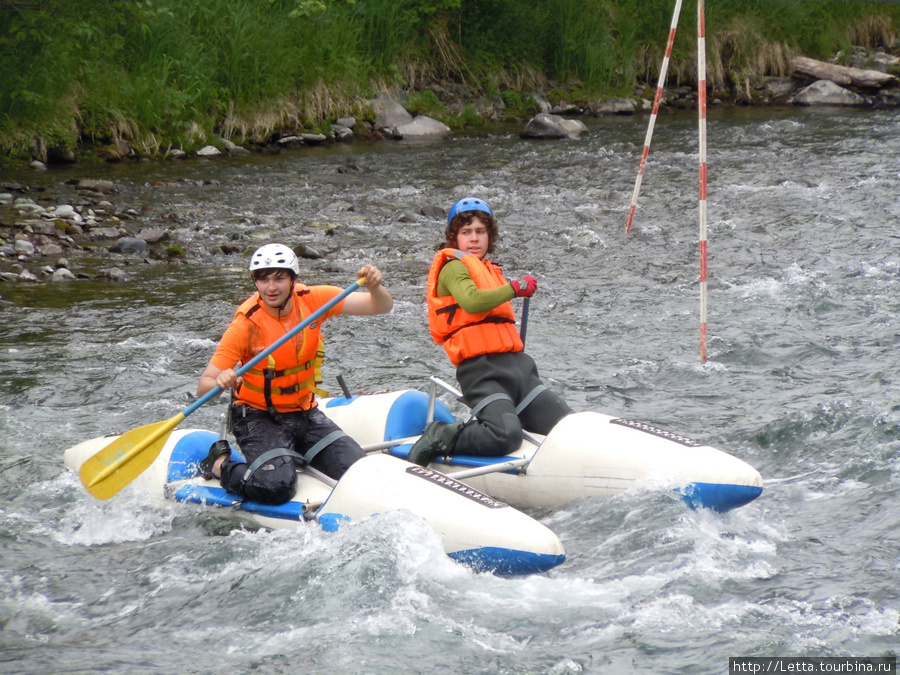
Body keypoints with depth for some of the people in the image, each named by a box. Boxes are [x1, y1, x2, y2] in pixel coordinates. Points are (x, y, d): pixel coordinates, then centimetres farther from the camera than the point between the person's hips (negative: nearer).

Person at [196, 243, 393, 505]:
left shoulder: (313, 301, -8)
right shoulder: (245, 325, -19)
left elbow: (382, 307, -10)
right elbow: (203, 386, -20)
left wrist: (374, 286, -33)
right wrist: (220, 383, -44)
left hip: (305, 413, 5)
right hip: (258, 418, -5)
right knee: (276, 486, -27)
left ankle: (293, 453, 18)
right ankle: (220, 464, 2)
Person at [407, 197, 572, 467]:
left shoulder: (490, 271, 27)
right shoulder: (453, 267, 1)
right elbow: (471, 301, -21)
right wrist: (515, 288, -9)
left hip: (516, 364, 8)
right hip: (482, 370, -8)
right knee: (506, 437, -29)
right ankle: (441, 438, -10)